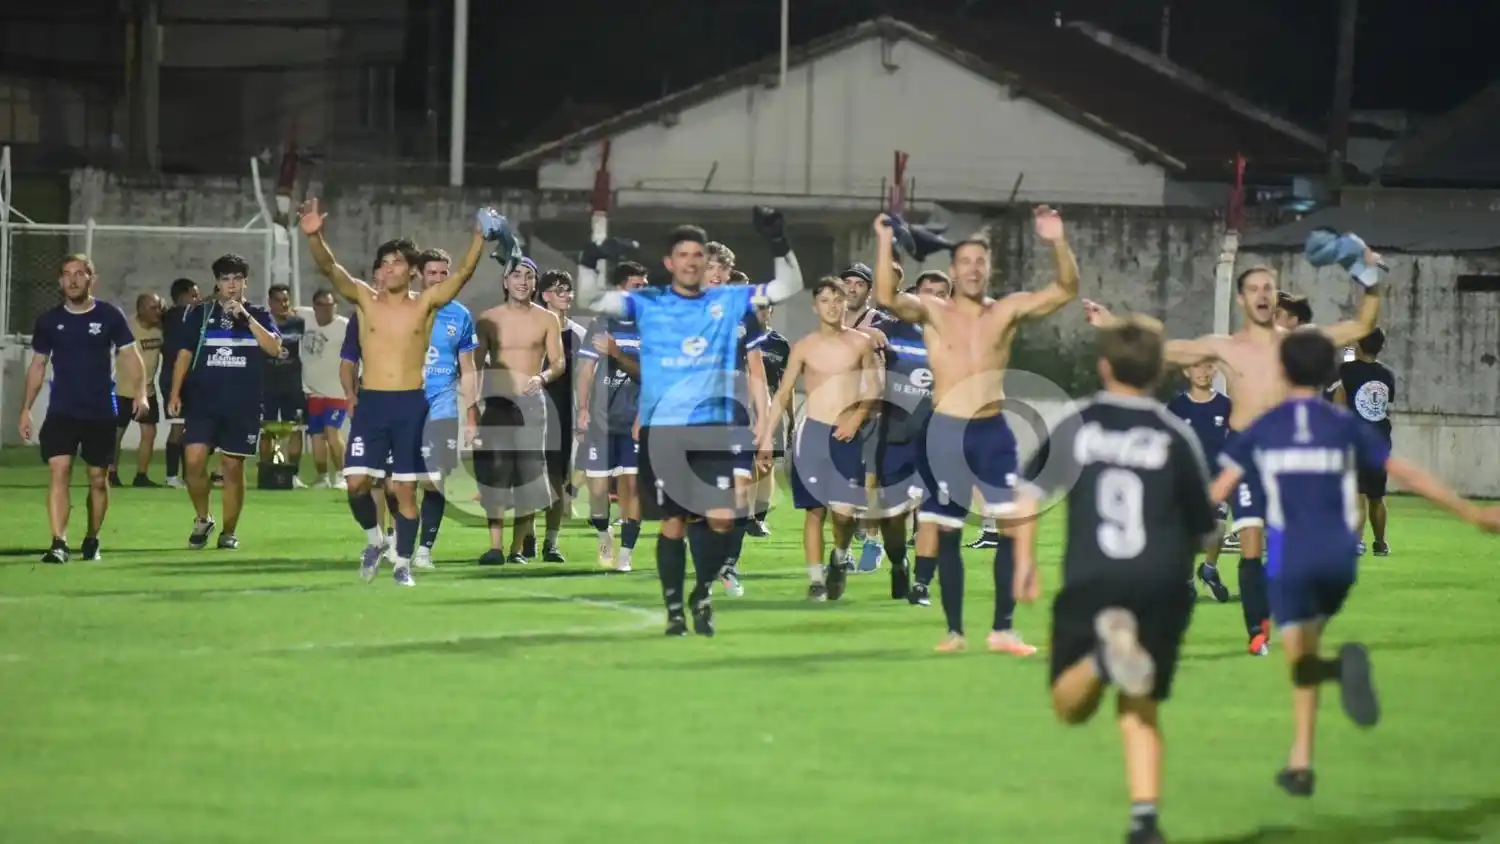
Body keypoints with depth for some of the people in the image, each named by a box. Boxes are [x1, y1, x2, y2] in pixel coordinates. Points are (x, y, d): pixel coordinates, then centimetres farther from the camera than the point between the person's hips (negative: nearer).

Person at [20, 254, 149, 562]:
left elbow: (130, 355, -1)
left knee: (98, 479, 9)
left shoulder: (109, 316, -3)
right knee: (59, 470, -15)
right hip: (61, 411, 0)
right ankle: (59, 543, -19)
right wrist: (26, 408, 6)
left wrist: (140, 392, -15)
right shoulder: (49, 321, 3)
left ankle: (92, 540, 27)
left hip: (101, 412, 0)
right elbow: (37, 365, 11)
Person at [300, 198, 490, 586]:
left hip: (411, 405, -1)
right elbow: (330, 268, -9)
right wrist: (314, 236, -28)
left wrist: (479, 238, -25)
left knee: (406, 490, 2)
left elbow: (463, 273, -8)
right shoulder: (365, 300, 5)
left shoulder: (425, 304, 3)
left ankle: (403, 564, 12)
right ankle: (374, 539, 19)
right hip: (371, 402, 1)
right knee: (357, 482, -8)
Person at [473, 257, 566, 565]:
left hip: (531, 402, 0)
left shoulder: (547, 319, 6)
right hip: (496, 402, 0)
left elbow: (559, 362, 5)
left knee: (529, 473, -4)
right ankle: (495, 547, -7)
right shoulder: (489, 319, 7)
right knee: (494, 473, -7)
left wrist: (543, 378, -16)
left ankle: (518, 548, 2)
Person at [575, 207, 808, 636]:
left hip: (712, 427, 1)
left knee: (722, 519, -9)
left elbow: (788, 288, 6)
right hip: (662, 428, -1)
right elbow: (592, 299, -4)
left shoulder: (728, 301, 7)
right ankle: (674, 608, 15)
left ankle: (703, 592, 16)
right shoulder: (648, 304, 3)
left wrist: (780, 245, -10)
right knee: (673, 523, 2)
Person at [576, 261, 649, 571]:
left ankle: (625, 553, 0)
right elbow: (586, 370, 4)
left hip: (637, 420, 0)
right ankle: (603, 534, 27)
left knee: (631, 485, -5)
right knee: (598, 487, -1)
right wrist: (582, 409, -3)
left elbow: (646, 373, -3)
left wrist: (617, 353, -16)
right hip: (601, 419, 0)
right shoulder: (601, 326, 4)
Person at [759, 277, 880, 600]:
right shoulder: (803, 347, 3)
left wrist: (857, 417, -8)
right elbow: (783, 395, 5)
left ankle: (838, 559, 17)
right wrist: (767, 438, 0)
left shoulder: (861, 343, 3)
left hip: (847, 435, 0)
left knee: (845, 510, -11)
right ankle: (816, 578, 4)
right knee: (815, 509, -1)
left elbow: (874, 390, 9)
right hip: (812, 431, 0)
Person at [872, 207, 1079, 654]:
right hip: (947, 432, -2)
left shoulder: (1008, 311, 5)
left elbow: (1066, 290, -2)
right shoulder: (932, 311, 0)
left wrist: (1057, 243, -17)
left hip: (994, 431, 2)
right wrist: (886, 244, -26)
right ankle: (955, 630, 12)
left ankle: (1003, 629, 3)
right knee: (947, 534, 3)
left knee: (1013, 527, -5)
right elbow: (886, 298, -17)